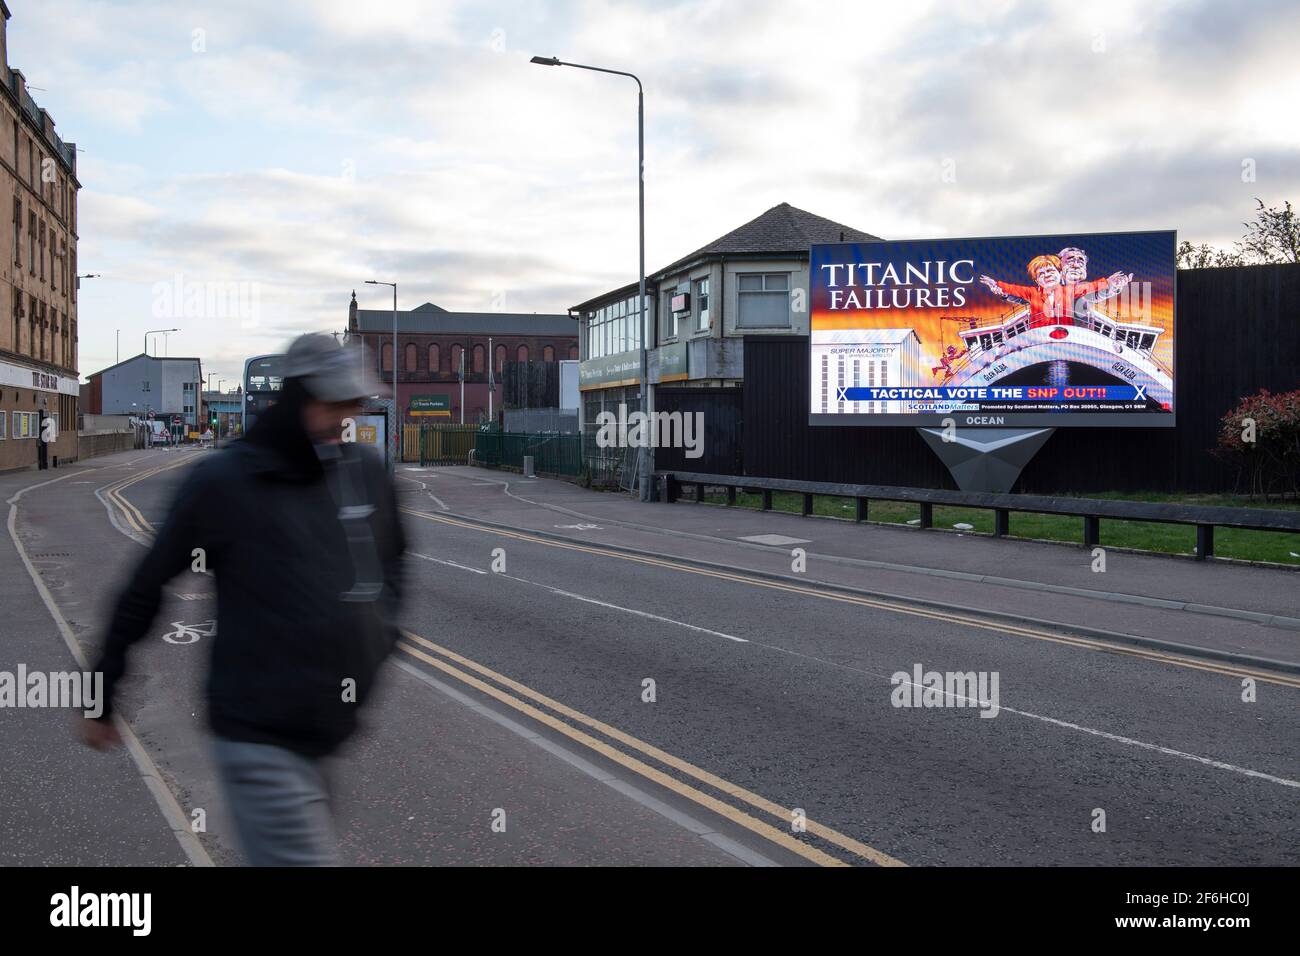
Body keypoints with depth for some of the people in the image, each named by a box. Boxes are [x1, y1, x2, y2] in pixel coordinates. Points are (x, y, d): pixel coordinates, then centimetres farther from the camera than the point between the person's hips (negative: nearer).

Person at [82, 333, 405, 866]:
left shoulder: (367, 473, 7)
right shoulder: (222, 481, -7)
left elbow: (393, 561, 26)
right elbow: (146, 589, 1)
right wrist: (103, 696, 7)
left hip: (353, 738, 6)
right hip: (264, 744, -6)